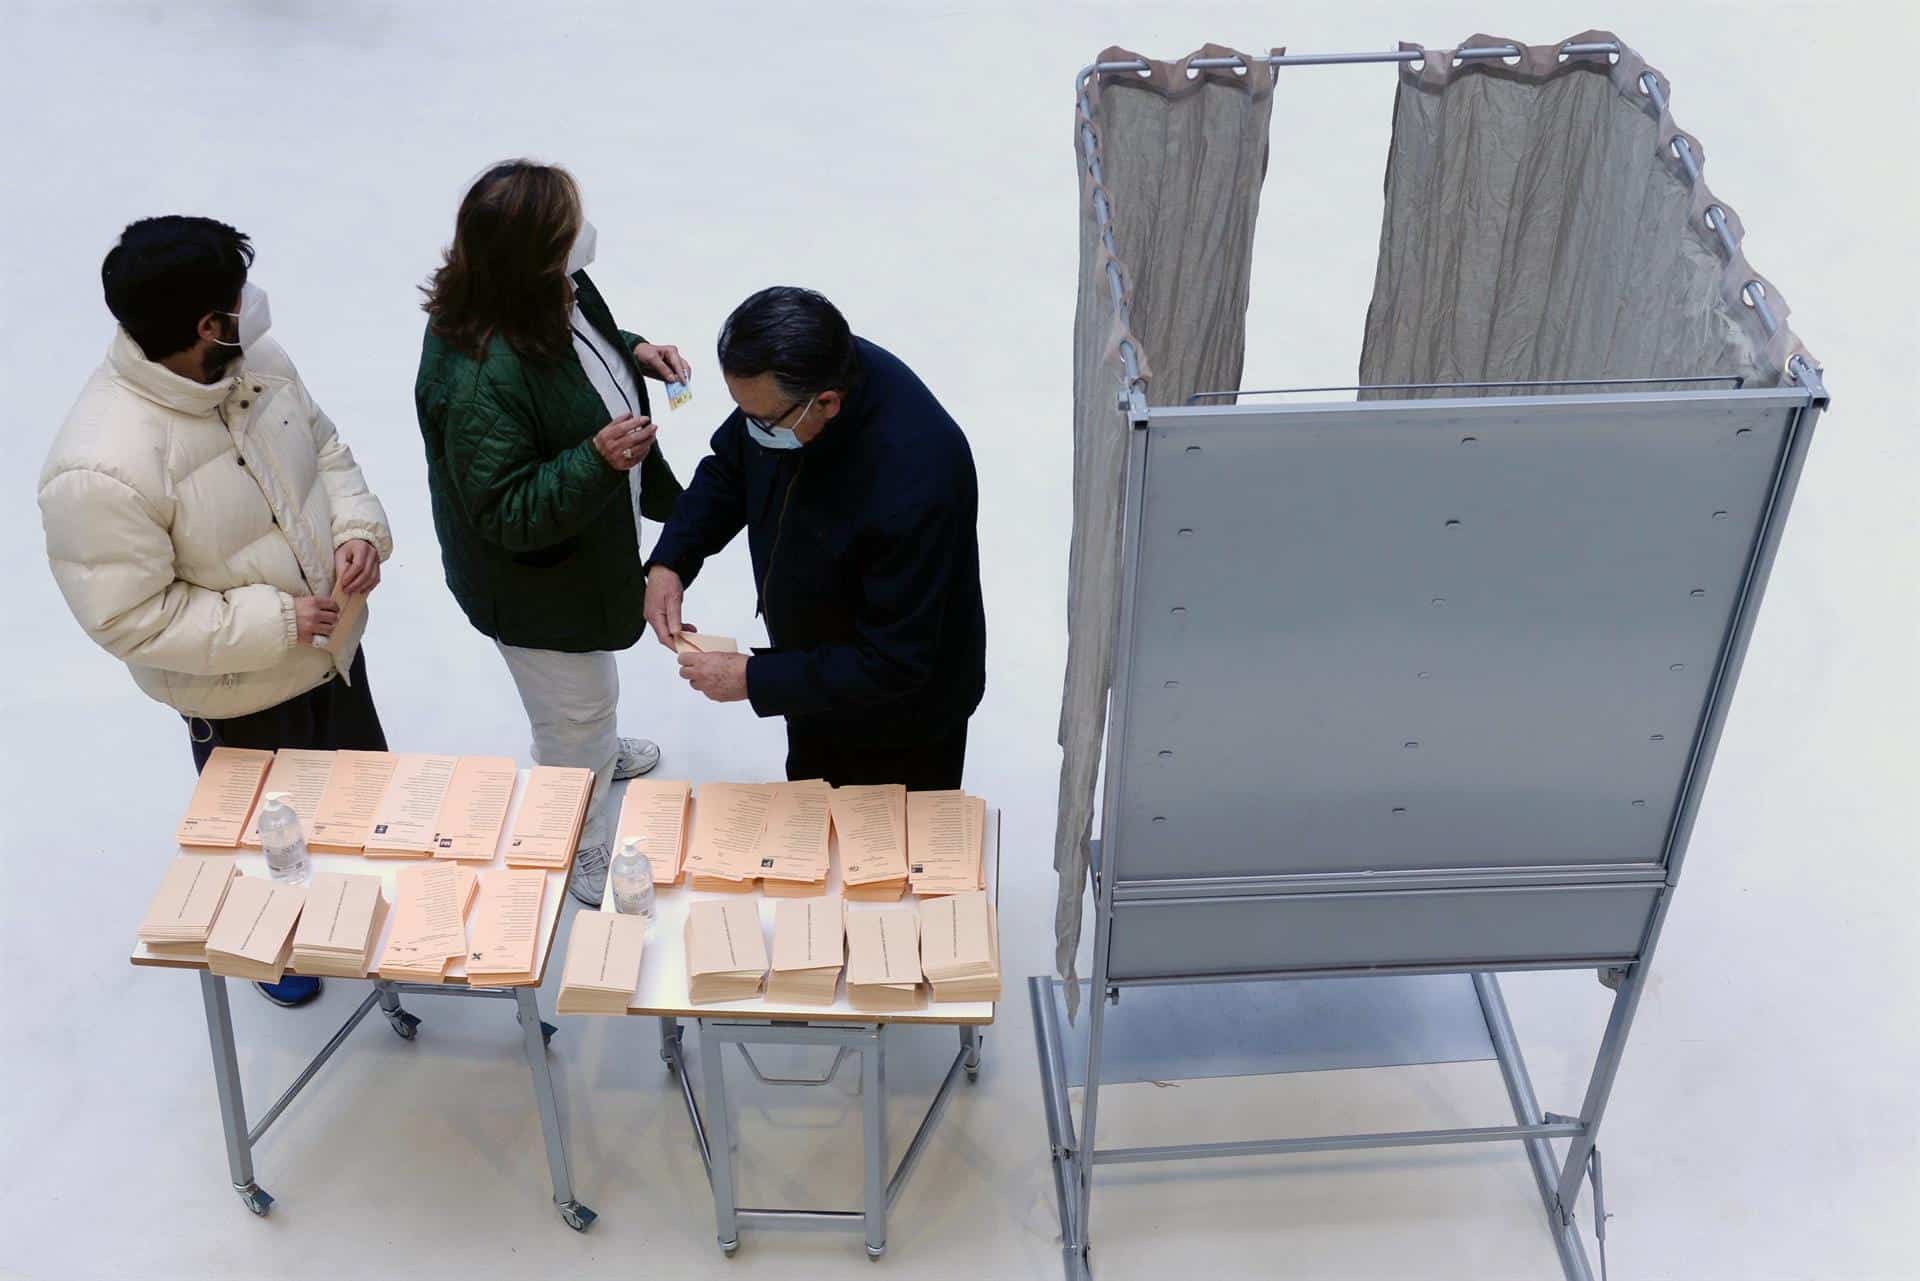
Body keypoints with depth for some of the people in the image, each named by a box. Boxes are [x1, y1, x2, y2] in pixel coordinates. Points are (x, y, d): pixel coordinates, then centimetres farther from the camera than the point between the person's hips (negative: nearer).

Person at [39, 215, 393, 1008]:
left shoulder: (256, 361, -14)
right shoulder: (98, 470, -36)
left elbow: (324, 447, 3)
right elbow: (130, 619, -29)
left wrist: (360, 527, -15)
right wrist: (276, 622, -27)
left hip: (335, 642, 6)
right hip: (241, 696, -6)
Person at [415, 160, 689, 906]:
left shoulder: (555, 293, -14)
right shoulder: (478, 379, -41)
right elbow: (505, 512, -32)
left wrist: (634, 352, -8)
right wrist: (598, 459, -44)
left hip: (585, 544, 9)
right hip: (534, 588, -8)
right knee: (577, 715, 15)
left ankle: (592, 749, 68)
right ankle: (580, 857, 42)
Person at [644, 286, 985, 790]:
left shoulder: (911, 484, -44)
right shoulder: (784, 382, -21)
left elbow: (893, 666, -34)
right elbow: (728, 470, 1)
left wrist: (754, 679, -29)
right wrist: (670, 562, -13)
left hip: (900, 716, -7)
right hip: (815, 676, 7)